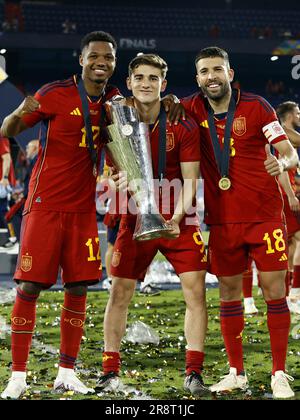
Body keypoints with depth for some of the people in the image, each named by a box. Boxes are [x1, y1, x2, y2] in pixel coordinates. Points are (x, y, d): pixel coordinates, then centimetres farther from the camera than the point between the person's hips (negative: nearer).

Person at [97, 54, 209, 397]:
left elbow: (190, 179, -7)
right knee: (119, 293, -1)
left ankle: (193, 373, 2)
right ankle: (110, 372, 11)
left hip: (178, 220, -1)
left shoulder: (183, 126, -6)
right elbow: (113, 174, 4)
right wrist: (120, 180, -21)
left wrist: (177, 217, -23)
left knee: (195, 291, -8)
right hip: (135, 220, 1)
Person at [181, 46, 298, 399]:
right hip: (221, 219, 3)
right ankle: (236, 372, 19)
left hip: (264, 214, -3)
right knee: (228, 291, 8)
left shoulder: (256, 107, -7)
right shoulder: (192, 110, 0)